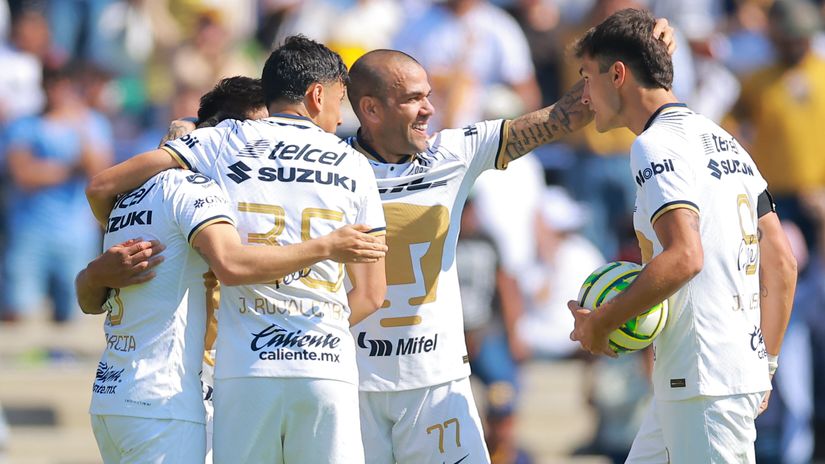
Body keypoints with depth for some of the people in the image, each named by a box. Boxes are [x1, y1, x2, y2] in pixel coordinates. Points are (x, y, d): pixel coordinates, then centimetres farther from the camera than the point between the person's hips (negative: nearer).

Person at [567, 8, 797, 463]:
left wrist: (599, 323, -13)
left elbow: (684, 258, -23)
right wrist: (765, 364, 21)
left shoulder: (656, 144, -10)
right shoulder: (725, 142, 19)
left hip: (705, 384, -10)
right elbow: (782, 263, 18)